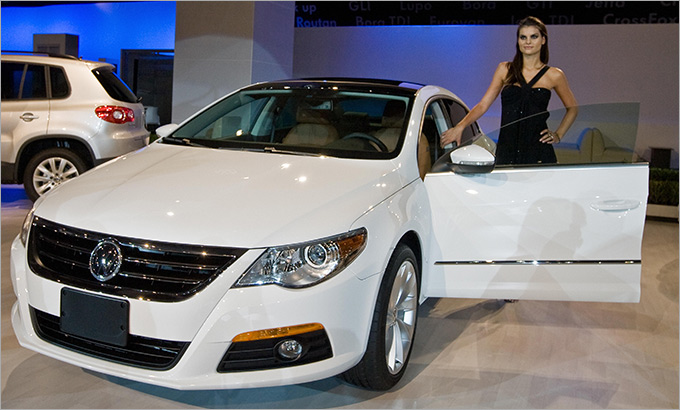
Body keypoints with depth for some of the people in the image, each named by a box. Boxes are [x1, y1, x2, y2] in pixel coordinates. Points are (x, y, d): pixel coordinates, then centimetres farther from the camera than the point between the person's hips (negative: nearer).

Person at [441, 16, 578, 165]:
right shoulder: (505, 69, 9)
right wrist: (460, 127, -8)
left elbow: (572, 108, 19)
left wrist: (558, 135, 8)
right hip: (505, 153, 1)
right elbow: (483, 105, 5)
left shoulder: (554, 75, 6)